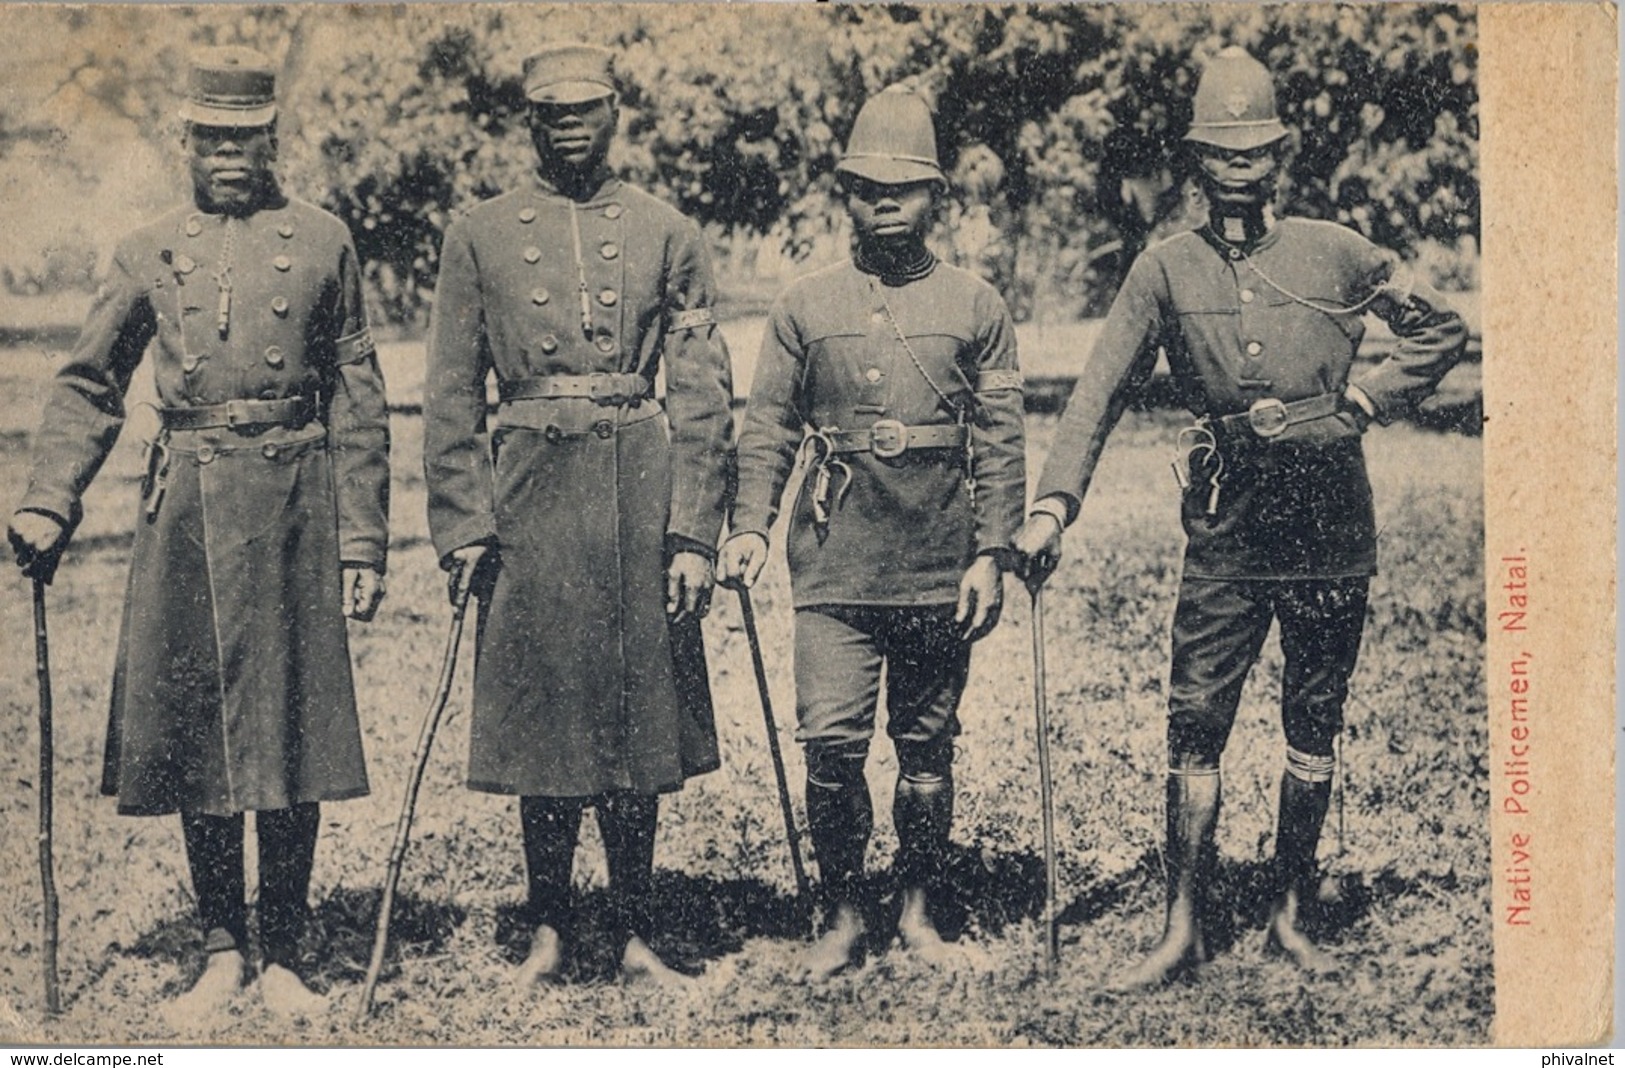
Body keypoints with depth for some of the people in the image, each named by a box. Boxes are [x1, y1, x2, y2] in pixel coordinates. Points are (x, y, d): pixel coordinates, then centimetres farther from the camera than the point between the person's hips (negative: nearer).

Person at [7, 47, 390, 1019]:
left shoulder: (324, 244, 6)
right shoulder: (150, 252, 10)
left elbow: (359, 405, 4)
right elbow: (89, 387, 12)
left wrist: (363, 543, -1)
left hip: (291, 509, -2)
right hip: (183, 510, 2)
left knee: (289, 735, 1)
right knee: (189, 733, 5)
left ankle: (285, 954, 13)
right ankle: (223, 948, 18)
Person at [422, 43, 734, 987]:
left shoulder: (670, 236, 6)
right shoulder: (480, 237, 8)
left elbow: (704, 395, 2)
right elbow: (452, 396, 7)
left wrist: (695, 532, -5)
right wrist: (462, 524, -1)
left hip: (640, 495, 0)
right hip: (528, 494, 0)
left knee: (639, 715, 5)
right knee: (539, 717, 4)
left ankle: (637, 934, 16)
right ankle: (548, 932, 17)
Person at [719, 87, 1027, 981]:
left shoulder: (976, 308, 6)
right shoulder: (803, 308, 7)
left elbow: (1001, 440, 4)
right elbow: (769, 428, 7)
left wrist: (991, 553, -4)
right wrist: (749, 525, -7)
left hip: (940, 569, 0)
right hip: (834, 565, 0)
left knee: (927, 746, 9)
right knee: (830, 741, -7)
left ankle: (918, 908, 24)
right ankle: (841, 914, 10)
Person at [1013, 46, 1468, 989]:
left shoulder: (1333, 254, 1)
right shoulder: (1166, 271, 1)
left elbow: (1443, 329, 12)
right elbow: (1102, 391, -5)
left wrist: (1361, 403, 0)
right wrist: (1055, 503, -16)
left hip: (1330, 530, 0)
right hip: (1225, 532, 0)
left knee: (1314, 727, 9)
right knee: (1195, 726, -3)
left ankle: (1292, 913, 23)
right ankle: (1184, 930, 6)